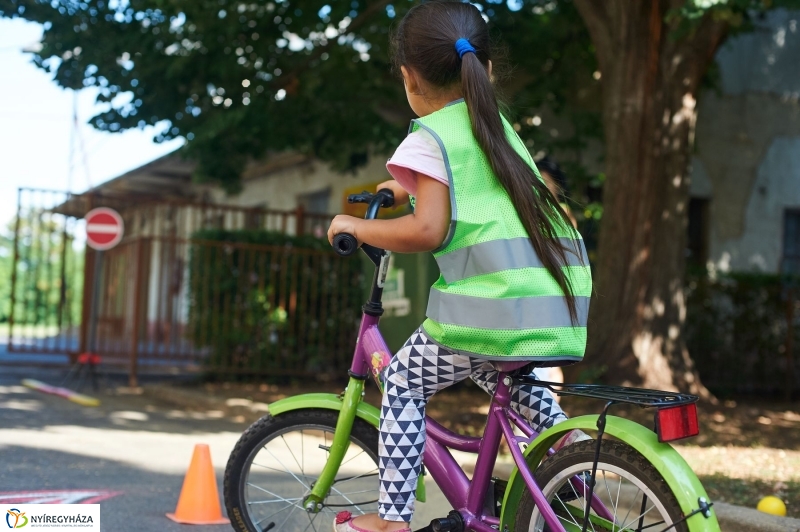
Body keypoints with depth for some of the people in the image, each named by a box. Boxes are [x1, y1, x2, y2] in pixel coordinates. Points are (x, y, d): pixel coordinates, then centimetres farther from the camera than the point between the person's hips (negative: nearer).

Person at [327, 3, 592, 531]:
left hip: (496, 305, -7)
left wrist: (356, 225, 1)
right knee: (497, 369, 37)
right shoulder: (499, 127, 23)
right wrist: (415, 189, 48)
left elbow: (427, 230, -13)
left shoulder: (430, 137, -1)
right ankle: (561, 434, 24)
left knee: (403, 383, 13)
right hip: (564, 305, 8)